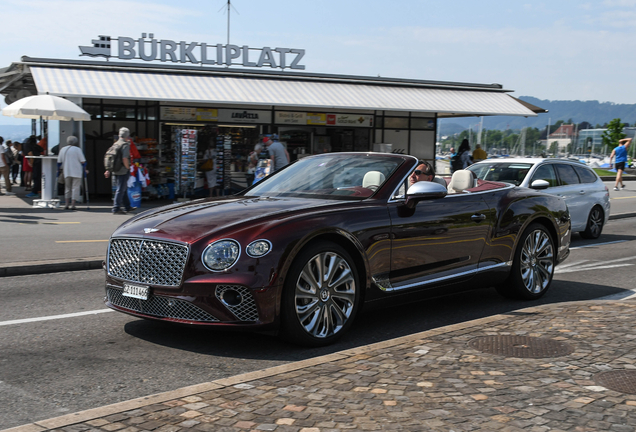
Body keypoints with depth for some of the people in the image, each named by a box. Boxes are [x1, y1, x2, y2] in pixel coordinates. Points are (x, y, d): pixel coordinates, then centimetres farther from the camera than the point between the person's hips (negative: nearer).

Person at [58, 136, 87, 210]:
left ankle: (66, 205, 7)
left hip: (67, 172, 4)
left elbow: (59, 162, 13)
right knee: (75, 188, 0)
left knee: (67, 188, 15)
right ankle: (73, 205, -5)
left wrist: (62, 168, 27)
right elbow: (83, 161, -7)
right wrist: (84, 169, 8)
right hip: (77, 172, -4)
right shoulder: (77, 149, -3)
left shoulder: (62, 150, 11)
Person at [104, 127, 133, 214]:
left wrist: (108, 170, 15)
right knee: (120, 190, -4)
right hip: (123, 171, -8)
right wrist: (128, 168, -9)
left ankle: (127, 207, 26)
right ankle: (116, 209, -4)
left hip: (115, 171, 8)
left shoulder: (115, 144, 11)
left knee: (124, 189, 18)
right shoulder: (125, 145, -13)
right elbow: (125, 159, -23)